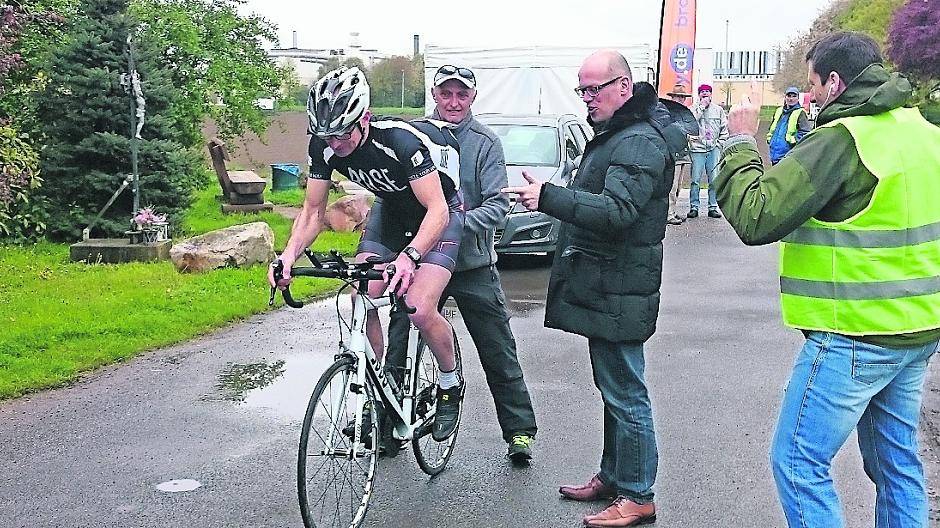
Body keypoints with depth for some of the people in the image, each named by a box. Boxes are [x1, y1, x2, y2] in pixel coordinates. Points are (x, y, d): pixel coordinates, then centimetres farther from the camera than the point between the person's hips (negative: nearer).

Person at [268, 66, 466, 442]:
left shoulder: (401, 140, -35)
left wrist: (409, 255, -54)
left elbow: (437, 210, -38)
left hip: (440, 211, -6)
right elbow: (313, 211, -8)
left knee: (419, 310, -22)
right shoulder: (324, 146, -18)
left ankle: (450, 385, 6)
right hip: (393, 210, 6)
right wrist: (289, 254, -26)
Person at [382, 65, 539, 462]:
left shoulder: (485, 143, -3)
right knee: (399, 350, 9)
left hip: (473, 265, -1)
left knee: (499, 353, 4)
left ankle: (520, 431, 16)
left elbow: (498, 205, -10)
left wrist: (461, 222, -28)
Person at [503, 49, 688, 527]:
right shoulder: (614, 134, 17)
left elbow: (617, 211, -29)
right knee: (613, 389, 19)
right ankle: (612, 476, 31)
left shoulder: (639, 142, -17)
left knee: (625, 394, -4)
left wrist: (548, 197, -33)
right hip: (602, 285, 11)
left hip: (618, 290, -11)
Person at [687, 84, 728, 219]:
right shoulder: (694, 108, 5)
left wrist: (720, 143, 6)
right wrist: (701, 106, -10)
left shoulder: (718, 110, 12)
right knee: (695, 180, -4)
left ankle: (713, 208, 7)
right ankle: (694, 207, 3)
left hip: (714, 149, 2)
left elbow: (725, 128, 16)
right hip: (698, 148, -2)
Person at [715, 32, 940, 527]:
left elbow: (756, 218, -20)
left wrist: (740, 142, -8)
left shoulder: (840, 138, -17)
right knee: (896, 460, 18)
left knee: (797, 462, 0)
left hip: (854, 337, -9)